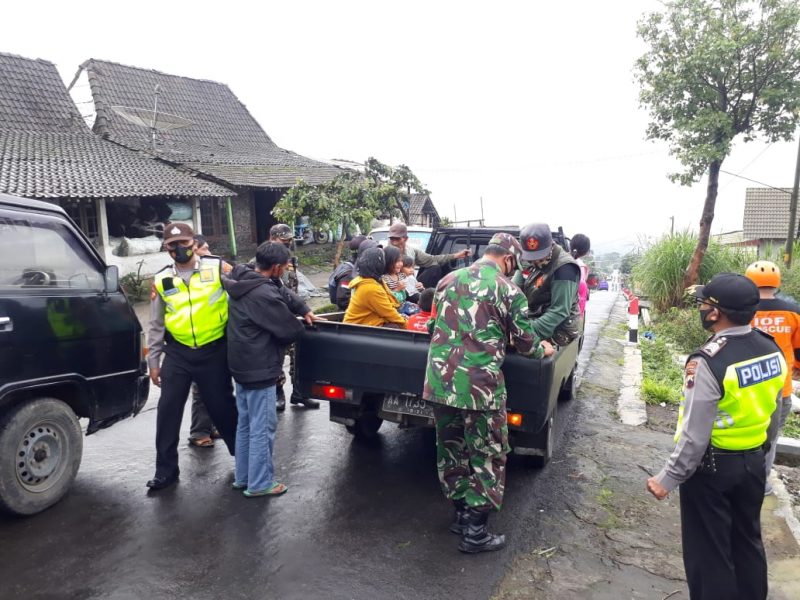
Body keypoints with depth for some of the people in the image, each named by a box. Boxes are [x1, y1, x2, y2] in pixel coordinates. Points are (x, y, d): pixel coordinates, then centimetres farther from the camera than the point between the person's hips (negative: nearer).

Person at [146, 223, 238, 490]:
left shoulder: (217, 267, -5)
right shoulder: (161, 280, 5)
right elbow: (156, 325, 12)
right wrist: (153, 360, 11)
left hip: (214, 351, -3)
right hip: (177, 353, 3)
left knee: (221, 406, 8)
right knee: (168, 411, 6)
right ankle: (166, 470, 23)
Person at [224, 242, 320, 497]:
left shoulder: (244, 279, 1)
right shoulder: (264, 295, -27)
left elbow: (283, 291, 9)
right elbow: (290, 330, -17)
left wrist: (304, 309, -5)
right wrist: (303, 324, 5)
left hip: (242, 364, 10)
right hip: (259, 368, -10)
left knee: (245, 424, 20)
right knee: (262, 427, 3)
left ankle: (243, 477, 32)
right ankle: (259, 484, 16)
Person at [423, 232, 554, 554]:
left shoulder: (449, 279, 9)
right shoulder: (508, 290, -5)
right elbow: (524, 340, 2)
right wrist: (543, 349, 24)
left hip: (440, 380, 5)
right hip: (480, 385, -5)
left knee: (451, 451, 19)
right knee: (487, 457, 10)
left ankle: (462, 512, 35)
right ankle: (475, 530, 18)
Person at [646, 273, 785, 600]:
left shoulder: (708, 361, -27)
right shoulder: (771, 349, -4)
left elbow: (695, 433, -25)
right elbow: (771, 413, 8)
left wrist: (668, 478, -16)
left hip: (712, 466, -7)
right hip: (754, 461, 7)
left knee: (708, 550, 10)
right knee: (748, 541, 25)